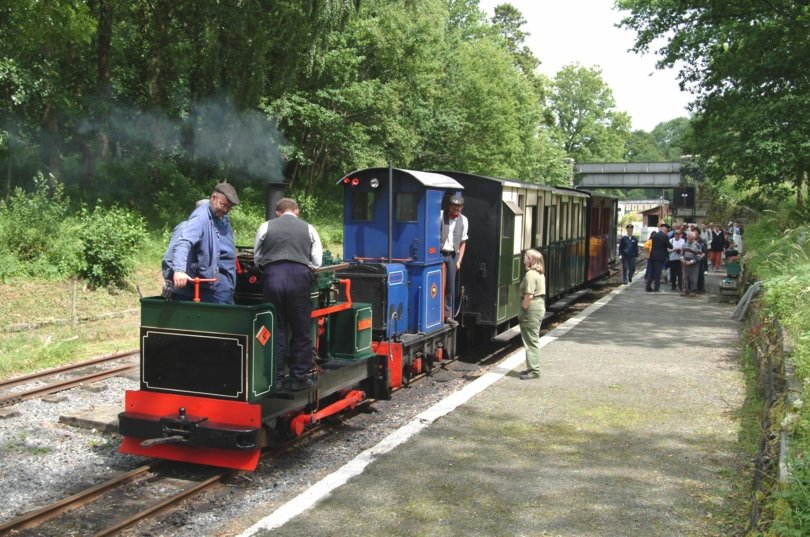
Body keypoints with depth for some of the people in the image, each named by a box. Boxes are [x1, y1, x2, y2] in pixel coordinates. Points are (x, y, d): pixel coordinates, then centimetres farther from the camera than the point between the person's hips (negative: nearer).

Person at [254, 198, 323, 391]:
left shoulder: (266, 227, 12)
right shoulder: (308, 229, 10)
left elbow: (256, 258, 18)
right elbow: (317, 262, 12)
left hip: (272, 276, 1)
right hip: (299, 278, -1)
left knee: (275, 329, 9)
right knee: (301, 331, 8)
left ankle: (275, 378, 12)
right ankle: (298, 378, 11)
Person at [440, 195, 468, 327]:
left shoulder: (463, 220, 7)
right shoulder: (440, 216, -6)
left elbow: (463, 242, 13)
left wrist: (459, 260, 7)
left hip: (452, 255, 4)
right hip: (439, 253, -4)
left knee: (451, 286, 7)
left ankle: (448, 315, 15)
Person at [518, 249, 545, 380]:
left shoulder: (530, 274, -18)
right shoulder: (540, 273, 14)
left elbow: (529, 296, -24)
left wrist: (522, 311, -16)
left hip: (532, 308, -10)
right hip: (540, 305, 10)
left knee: (531, 341, -5)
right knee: (533, 340, 16)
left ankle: (534, 370, -2)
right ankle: (533, 368, 22)